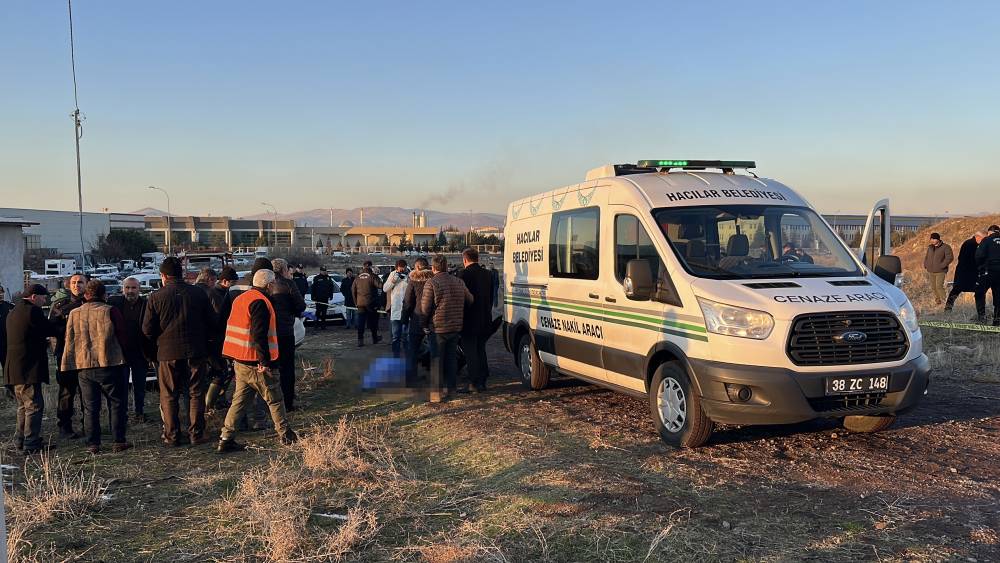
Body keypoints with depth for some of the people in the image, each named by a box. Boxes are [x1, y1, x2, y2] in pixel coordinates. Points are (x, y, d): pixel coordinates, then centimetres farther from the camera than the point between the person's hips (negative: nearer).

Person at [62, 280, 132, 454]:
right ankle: (118, 441, 4)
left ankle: (93, 444, 12)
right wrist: (121, 354, 14)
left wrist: (69, 365, 19)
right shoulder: (110, 311, -7)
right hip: (109, 365, -3)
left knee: (90, 407, 11)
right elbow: (122, 337, -4)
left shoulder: (74, 314, 4)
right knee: (117, 404, 6)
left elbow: (70, 342, 9)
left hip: (83, 367, 4)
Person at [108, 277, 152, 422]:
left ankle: (139, 411, 24)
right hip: (120, 352, 0)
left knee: (139, 385, 11)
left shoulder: (146, 304, -3)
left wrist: (149, 353, -5)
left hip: (140, 354, 0)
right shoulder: (114, 302, -2)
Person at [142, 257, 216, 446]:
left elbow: (147, 329, -3)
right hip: (196, 351, 1)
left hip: (168, 353, -1)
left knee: (169, 396, 9)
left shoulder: (156, 297, -5)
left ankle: (172, 435, 11)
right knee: (196, 393, 9)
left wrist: (159, 342, 16)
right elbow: (212, 322, 3)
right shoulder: (198, 293, 0)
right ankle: (196, 434, 9)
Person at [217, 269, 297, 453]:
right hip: (256, 362, -9)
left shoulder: (241, 298, 15)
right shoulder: (260, 302, -16)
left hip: (239, 361, 9)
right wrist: (265, 361, -21)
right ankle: (285, 434, 16)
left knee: (240, 399, 12)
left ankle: (226, 439, 9)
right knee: (275, 398, 6)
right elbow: (259, 335, -23)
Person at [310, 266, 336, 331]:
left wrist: (330, 296, 8)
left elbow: (331, 287, 14)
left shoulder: (328, 278, 9)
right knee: (318, 312, -4)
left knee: (324, 312, 8)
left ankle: (323, 325, 12)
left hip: (325, 298, 4)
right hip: (318, 298, -4)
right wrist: (313, 297, -8)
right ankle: (318, 325, -1)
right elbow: (313, 288, -4)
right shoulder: (316, 278, -3)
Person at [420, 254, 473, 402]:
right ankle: (451, 387, 23)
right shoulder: (458, 282, 6)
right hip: (455, 327, 5)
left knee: (436, 361, 1)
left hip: (438, 328, -5)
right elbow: (470, 300, 14)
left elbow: (425, 308, -16)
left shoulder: (431, 283, -13)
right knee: (451, 358, 17)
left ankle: (436, 393, 2)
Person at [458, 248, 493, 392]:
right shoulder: (487, 274, 8)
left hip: (469, 320, -6)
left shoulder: (464, 274, -13)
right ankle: (482, 380, 22)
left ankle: (476, 382, 0)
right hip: (485, 320, 7)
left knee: (470, 350, 1)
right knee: (480, 349, 18)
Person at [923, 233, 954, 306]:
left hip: (940, 271, -6)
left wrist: (942, 265, -19)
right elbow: (926, 257, 26)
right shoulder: (930, 247, 14)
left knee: (939, 286, -17)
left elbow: (950, 258, -13)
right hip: (931, 271, 7)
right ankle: (937, 301, 21)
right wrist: (925, 264, 9)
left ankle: (944, 301, -10)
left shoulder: (945, 247, -6)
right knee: (933, 287, 9)